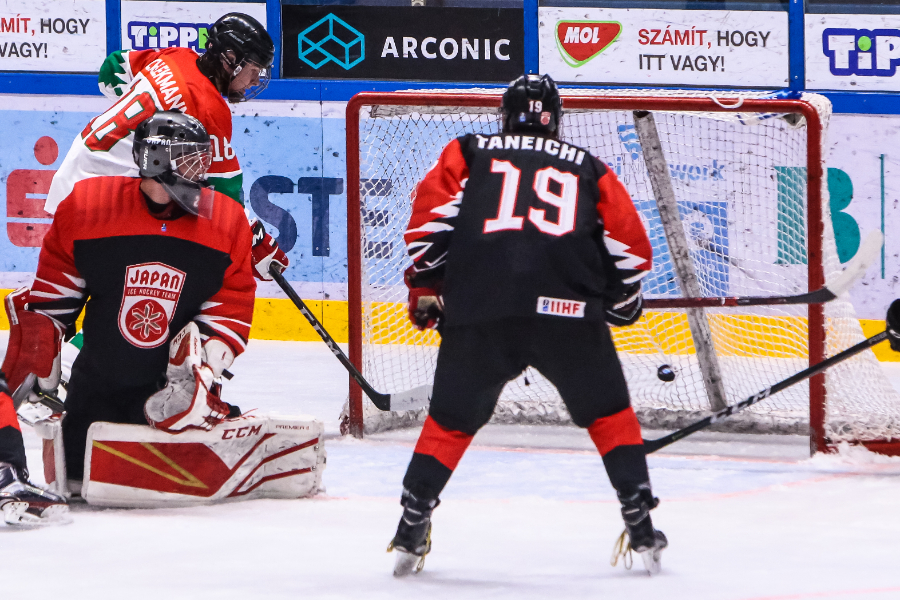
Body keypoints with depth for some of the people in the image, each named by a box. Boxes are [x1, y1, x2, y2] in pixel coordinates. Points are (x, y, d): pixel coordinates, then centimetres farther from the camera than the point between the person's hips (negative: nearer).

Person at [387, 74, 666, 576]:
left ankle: (412, 527, 11)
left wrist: (425, 288, 16)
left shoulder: (468, 154, 22)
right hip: (568, 308, 0)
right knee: (609, 413, 16)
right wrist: (622, 302, 35)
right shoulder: (587, 168, 24)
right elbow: (628, 244, 19)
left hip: (479, 312, 0)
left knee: (451, 419, 17)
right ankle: (641, 525, 8)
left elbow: (430, 215, 8)